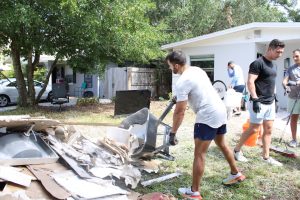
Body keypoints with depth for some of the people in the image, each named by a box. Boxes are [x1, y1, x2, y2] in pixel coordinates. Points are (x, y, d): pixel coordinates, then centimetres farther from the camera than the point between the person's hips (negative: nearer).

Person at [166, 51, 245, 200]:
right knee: (222, 144, 27)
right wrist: (178, 97, 42)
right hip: (220, 111, 10)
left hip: (208, 117, -10)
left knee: (199, 154, -1)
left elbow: (179, 112, -17)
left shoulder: (182, 82, -17)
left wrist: (172, 133, -9)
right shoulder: (197, 70, 11)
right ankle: (236, 174, 44)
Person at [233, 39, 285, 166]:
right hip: (259, 103, -8)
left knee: (268, 130, 9)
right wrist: (255, 100, -25)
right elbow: (250, 82, -20)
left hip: (270, 103, 8)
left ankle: (266, 157, 17)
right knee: (254, 129, -2)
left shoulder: (273, 65, 13)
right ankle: (237, 150, 15)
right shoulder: (258, 63, -14)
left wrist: (274, 96, 18)